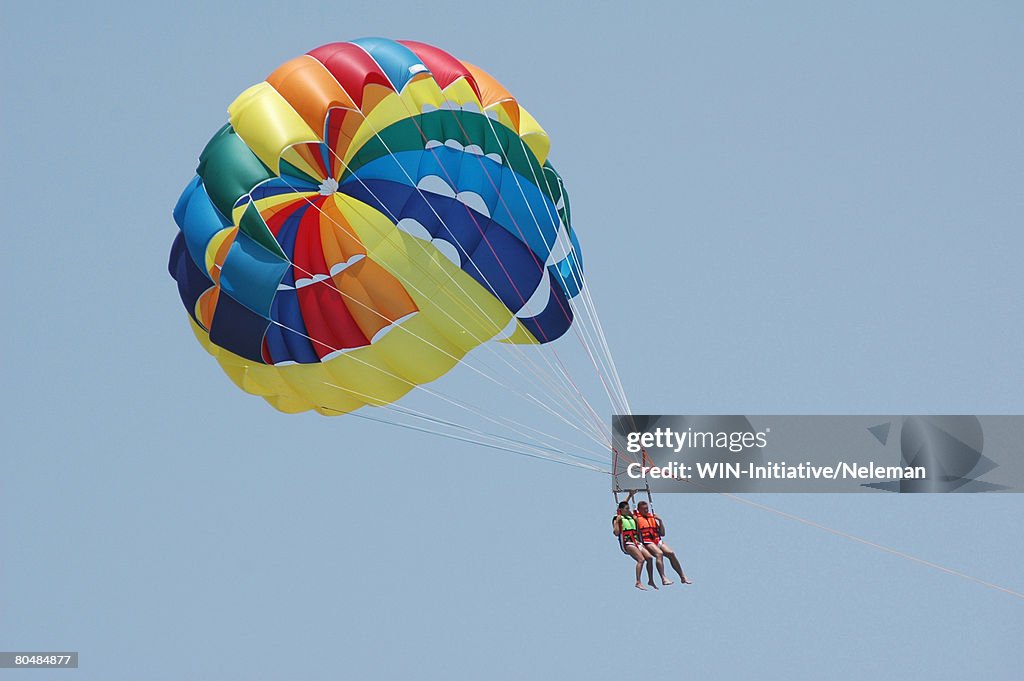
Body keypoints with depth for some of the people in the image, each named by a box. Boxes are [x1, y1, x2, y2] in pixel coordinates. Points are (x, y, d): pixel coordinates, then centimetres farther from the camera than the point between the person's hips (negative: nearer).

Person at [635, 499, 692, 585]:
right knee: (659, 553, -31)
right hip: (647, 542, -6)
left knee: (671, 553, -11)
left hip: (658, 541, 6)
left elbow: (662, 533, 23)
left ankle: (683, 577, -3)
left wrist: (660, 521, 11)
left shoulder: (652, 518, 24)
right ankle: (663, 578, -38)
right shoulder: (636, 518, 7)